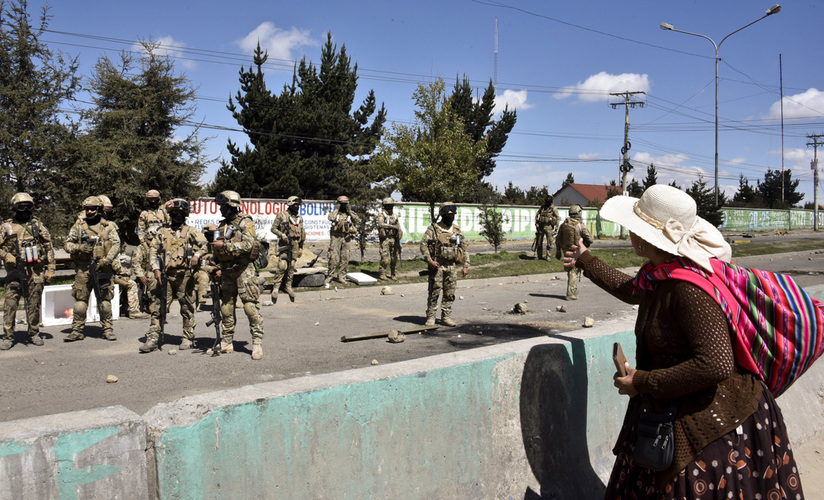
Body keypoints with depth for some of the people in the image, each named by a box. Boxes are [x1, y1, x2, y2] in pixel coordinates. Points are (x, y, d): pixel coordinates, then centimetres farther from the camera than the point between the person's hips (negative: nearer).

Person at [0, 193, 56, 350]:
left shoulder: (37, 225, 8)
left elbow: (49, 247, 8)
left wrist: (50, 268, 3)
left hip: (36, 271, 1)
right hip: (15, 270, -1)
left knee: (34, 304, 7)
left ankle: (34, 334, 17)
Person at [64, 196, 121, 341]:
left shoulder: (108, 226, 6)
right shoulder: (78, 226, 10)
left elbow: (116, 244, -3)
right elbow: (68, 244, 8)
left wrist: (106, 260, -16)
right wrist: (78, 247, -13)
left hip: (102, 269, -1)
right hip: (83, 269, 1)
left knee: (105, 300, 3)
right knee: (80, 300, 2)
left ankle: (107, 329, 10)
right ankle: (77, 331, 10)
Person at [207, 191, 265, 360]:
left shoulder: (245, 222, -4)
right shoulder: (222, 225, 17)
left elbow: (248, 244, -19)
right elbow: (216, 250, 20)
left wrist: (224, 245, -21)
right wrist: (217, 268, 6)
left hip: (243, 269, -7)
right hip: (226, 271, 7)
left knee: (251, 305, -9)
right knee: (226, 306, 10)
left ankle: (257, 342, -5)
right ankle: (226, 343, 18)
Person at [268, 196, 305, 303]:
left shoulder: (299, 218, 13)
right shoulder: (282, 216, -3)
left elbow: (302, 233, 19)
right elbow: (273, 228, -2)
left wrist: (301, 247, 16)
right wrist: (282, 234, -18)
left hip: (295, 245, 5)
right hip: (284, 244, -5)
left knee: (291, 267, 7)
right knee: (282, 266, -12)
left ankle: (288, 286, 16)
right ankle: (276, 287, -6)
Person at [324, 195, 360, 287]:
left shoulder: (350, 213, 10)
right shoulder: (335, 212, 4)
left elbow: (358, 221, -6)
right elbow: (330, 218, -19)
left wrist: (350, 211, -8)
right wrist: (337, 209, -10)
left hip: (346, 238, 3)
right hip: (336, 237, -3)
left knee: (345, 259, 7)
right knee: (334, 258, -8)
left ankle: (341, 277, 18)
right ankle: (329, 277, -1)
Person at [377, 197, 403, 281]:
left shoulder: (395, 216, 15)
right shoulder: (381, 215, -2)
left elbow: (399, 227, 14)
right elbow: (381, 224, -21)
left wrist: (400, 231, -7)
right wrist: (392, 226, -28)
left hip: (394, 239, 5)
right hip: (385, 239, -5)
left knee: (394, 258, 6)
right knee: (385, 258, -9)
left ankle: (394, 274, 17)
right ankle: (382, 274, 3)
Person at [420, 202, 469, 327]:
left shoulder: (457, 230, 12)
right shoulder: (433, 228, -2)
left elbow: (464, 248, 16)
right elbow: (423, 244, -7)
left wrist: (465, 265, 9)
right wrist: (429, 260, -17)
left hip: (452, 266, 4)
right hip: (437, 265, -4)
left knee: (450, 293, 5)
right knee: (434, 292, -3)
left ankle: (446, 317, 14)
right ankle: (430, 317, 6)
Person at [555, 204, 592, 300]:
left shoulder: (564, 224, 2)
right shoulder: (580, 225, -14)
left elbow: (558, 240, 8)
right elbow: (590, 239, -12)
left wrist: (558, 252, 18)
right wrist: (585, 244, 10)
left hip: (566, 251, 5)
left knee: (570, 271, 20)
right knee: (574, 272, 1)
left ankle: (574, 291, 28)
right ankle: (570, 294, -1)